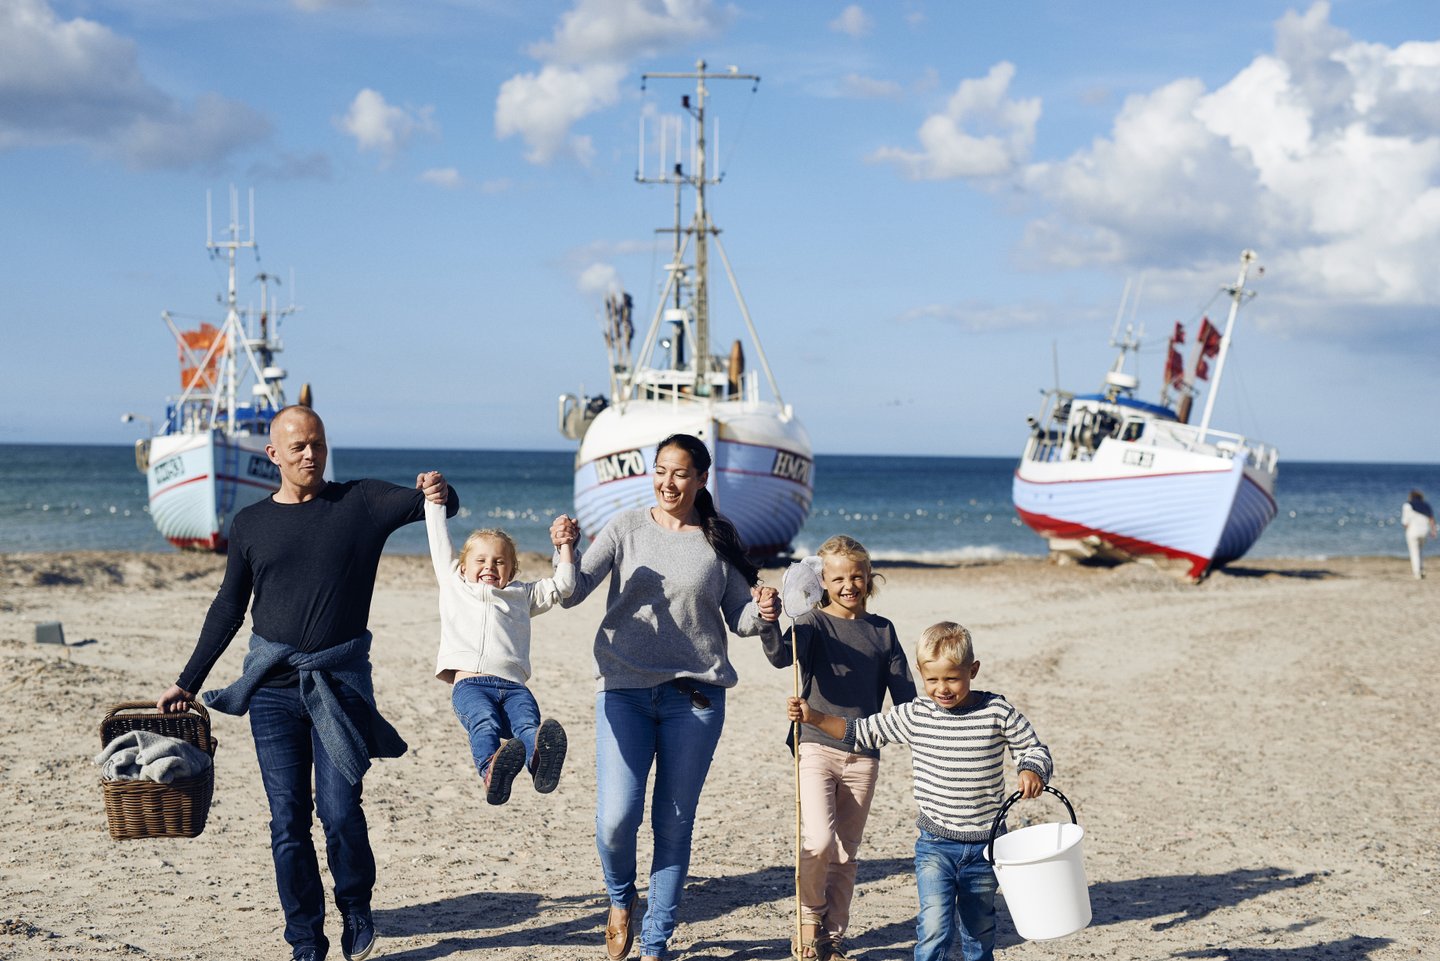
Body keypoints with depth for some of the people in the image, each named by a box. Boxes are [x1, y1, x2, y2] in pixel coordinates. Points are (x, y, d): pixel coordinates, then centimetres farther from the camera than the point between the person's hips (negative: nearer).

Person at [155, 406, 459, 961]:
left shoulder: (360, 503, 4)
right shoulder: (250, 524, 10)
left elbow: (426, 504, -6)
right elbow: (228, 611, 16)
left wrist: (440, 493, -31)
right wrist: (187, 683, 14)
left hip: (340, 683, -2)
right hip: (272, 686, 2)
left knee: (340, 810, -9)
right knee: (287, 820, 1)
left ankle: (356, 910, 17)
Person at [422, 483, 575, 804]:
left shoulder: (521, 595, 34)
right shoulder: (454, 584, 30)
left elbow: (562, 585, 36)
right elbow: (440, 543, 35)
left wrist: (565, 547, 28)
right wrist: (435, 502, 40)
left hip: (513, 685, 2)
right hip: (469, 682, -2)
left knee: (528, 725, -32)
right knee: (485, 724, -36)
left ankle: (540, 762, -64)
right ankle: (492, 771, -64)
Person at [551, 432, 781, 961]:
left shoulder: (718, 541, 6)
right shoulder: (628, 527, 4)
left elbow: (739, 619, 10)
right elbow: (572, 594, -3)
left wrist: (763, 613, -12)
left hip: (695, 694, 1)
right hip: (625, 689, -1)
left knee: (674, 825, 4)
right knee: (616, 818, -12)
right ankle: (620, 898, 21)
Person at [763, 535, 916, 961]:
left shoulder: (882, 630, 8)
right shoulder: (814, 623, -3)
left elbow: (904, 694, 10)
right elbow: (782, 656, -23)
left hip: (863, 756, 4)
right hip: (817, 747, -3)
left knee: (845, 854, 9)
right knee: (818, 842, -18)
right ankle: (809, 914, 8)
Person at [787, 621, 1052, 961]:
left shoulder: (998, 713, -8)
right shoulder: (914, 715, -3)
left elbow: (1033, 748, 3)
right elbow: (863, 731, 7)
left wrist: (1032, 771, -19)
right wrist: (814, 717, -3)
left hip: (984, 844, 0)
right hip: (935, 844, 0)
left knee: (979, 930, 16)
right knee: (935, 927, -14)